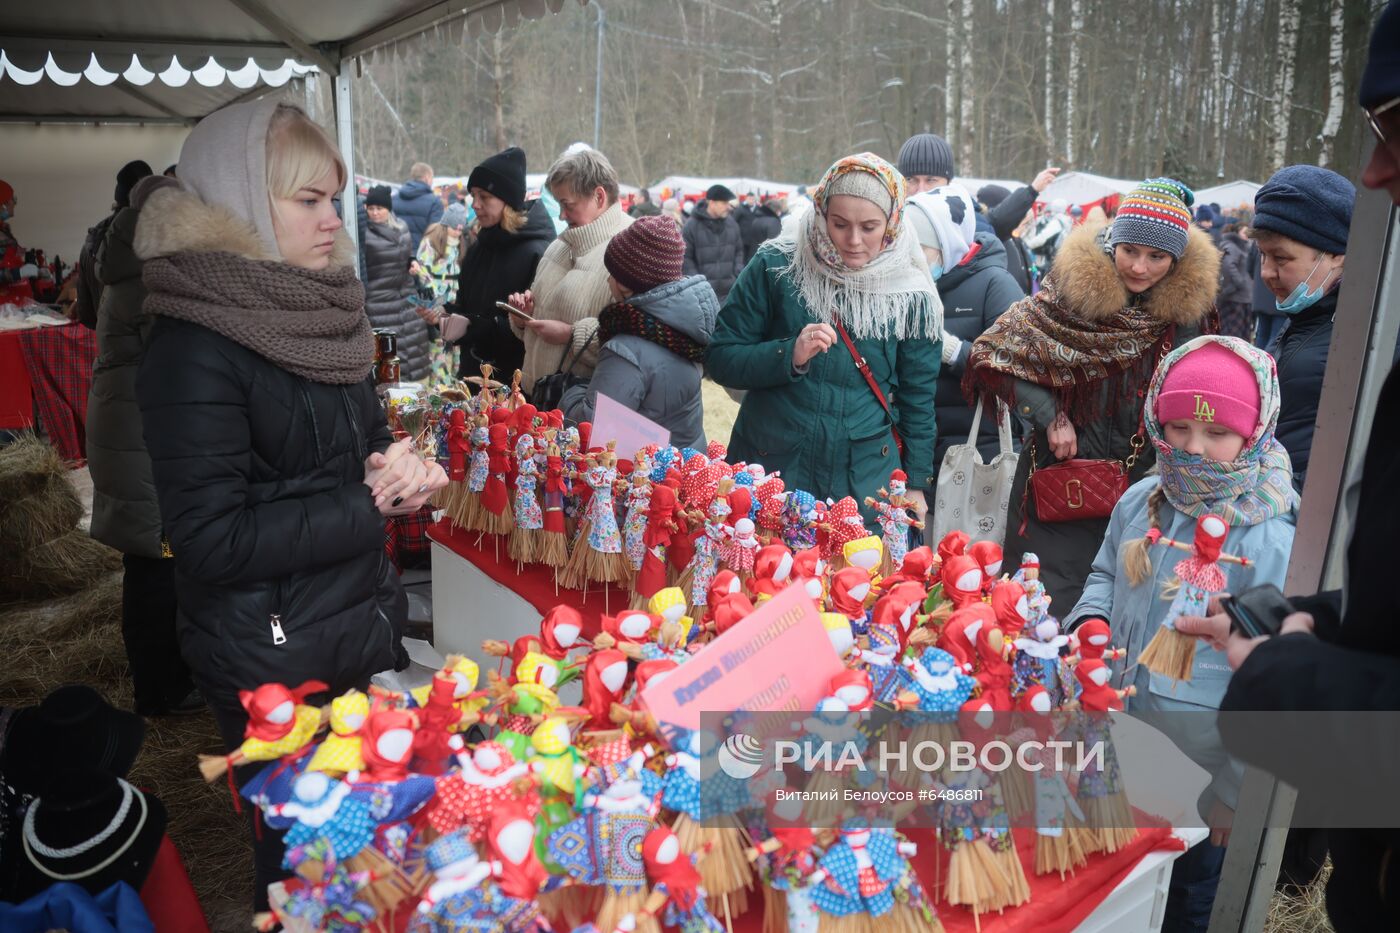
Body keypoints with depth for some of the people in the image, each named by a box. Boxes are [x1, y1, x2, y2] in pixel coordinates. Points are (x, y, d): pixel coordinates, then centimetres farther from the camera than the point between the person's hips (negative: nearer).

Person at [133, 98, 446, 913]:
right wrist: (372, 506, -20)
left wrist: (402, 468, -6)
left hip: (360, 626, 7)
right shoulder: (197, 347, -19)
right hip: (274, 662, -7)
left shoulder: (318, 309, 6)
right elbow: (214, 539, -23)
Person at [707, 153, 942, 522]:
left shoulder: (910, 297, -1)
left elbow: (918, 398, 7)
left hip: (865, 479, 1)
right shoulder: (775, 267, -6)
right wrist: (789, 355, -20)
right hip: (770, 464, -1)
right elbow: (720, 360, -5)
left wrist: (916, 484, 7)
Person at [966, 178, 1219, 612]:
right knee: (1048, 604, 5)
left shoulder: (1189, 302, -3)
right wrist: (1050, 417, -15)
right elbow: (993, 354, -8)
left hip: (1144, 480, 3)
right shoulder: (1071, 287, -11)